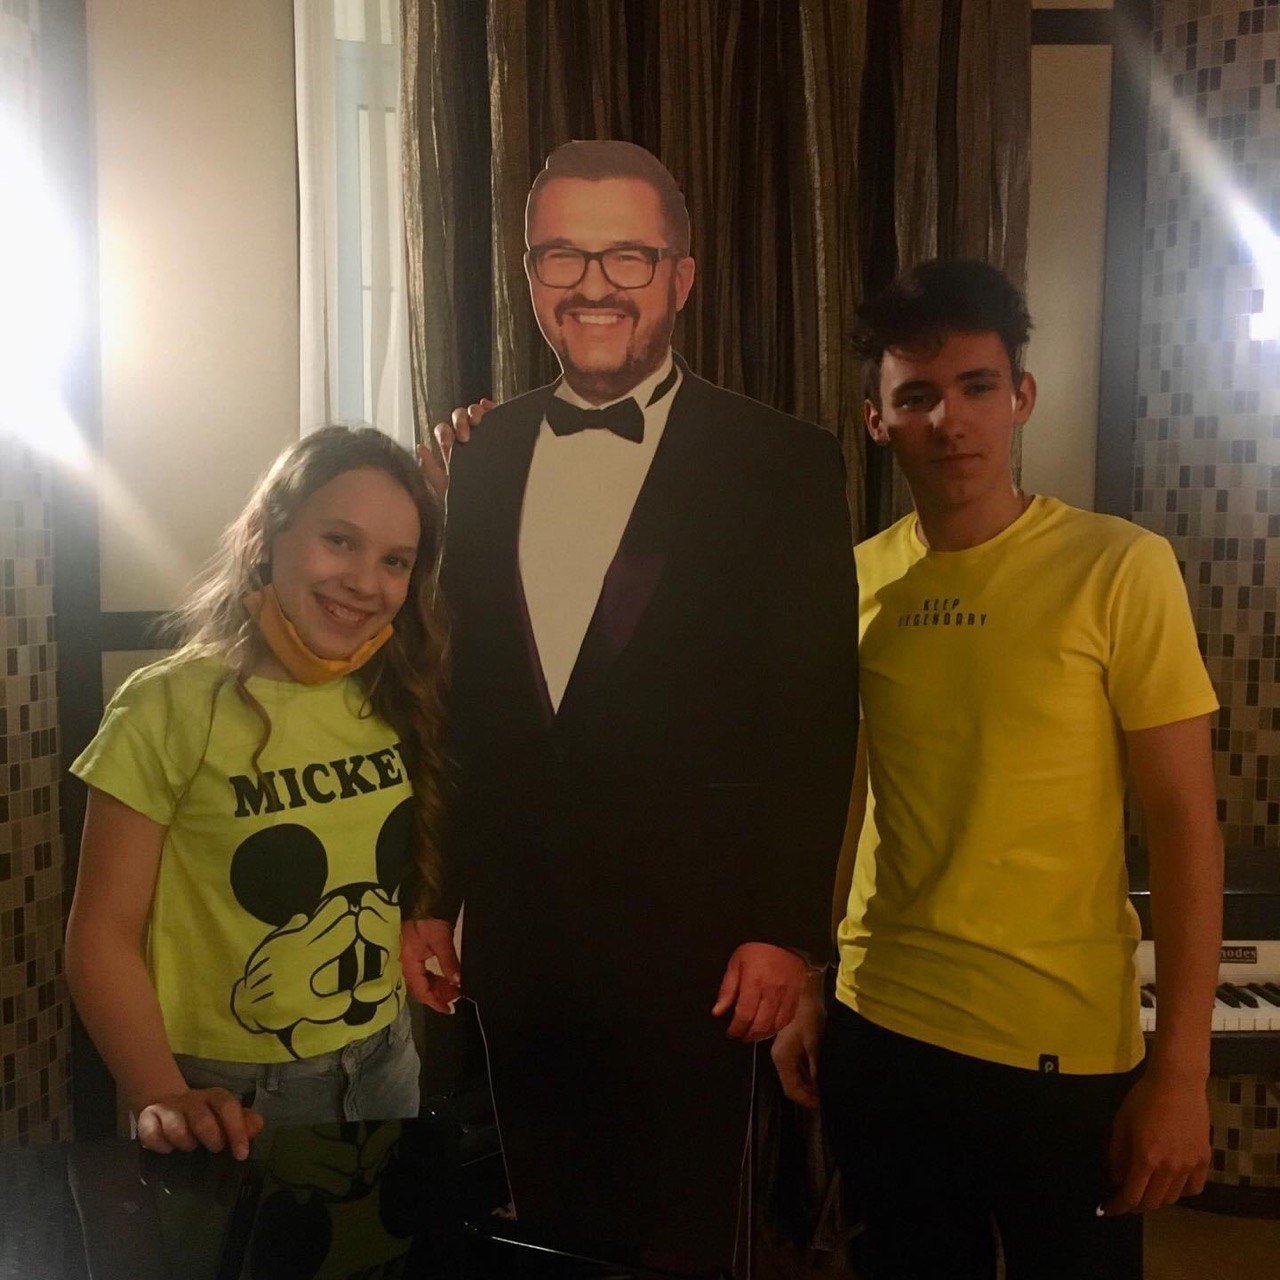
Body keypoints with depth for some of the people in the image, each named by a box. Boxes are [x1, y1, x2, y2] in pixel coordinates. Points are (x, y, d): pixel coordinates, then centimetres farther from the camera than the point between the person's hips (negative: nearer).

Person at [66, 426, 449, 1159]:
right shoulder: (172, 707, -16)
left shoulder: (399, 700, -2)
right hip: (230, 1096, -5)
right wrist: (163, 1099, -24)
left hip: (383, 1069, 5)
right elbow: (104, 933, -14)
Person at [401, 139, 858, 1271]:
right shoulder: (485, 456, 5)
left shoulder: (783, 463, -7)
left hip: (689, 943, -3)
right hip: (511, 934, 4)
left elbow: (818, 717, -8)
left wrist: (787, 927, -10)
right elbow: (451, 687, 7)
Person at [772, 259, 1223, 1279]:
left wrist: (1182, 1069, -11)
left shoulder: (1120, 568, -10)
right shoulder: (853, 580, 0)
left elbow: (1185, 824, -9)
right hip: (879, 1033, 3)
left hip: (1064, 1049, -3)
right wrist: (806, 991, 10)